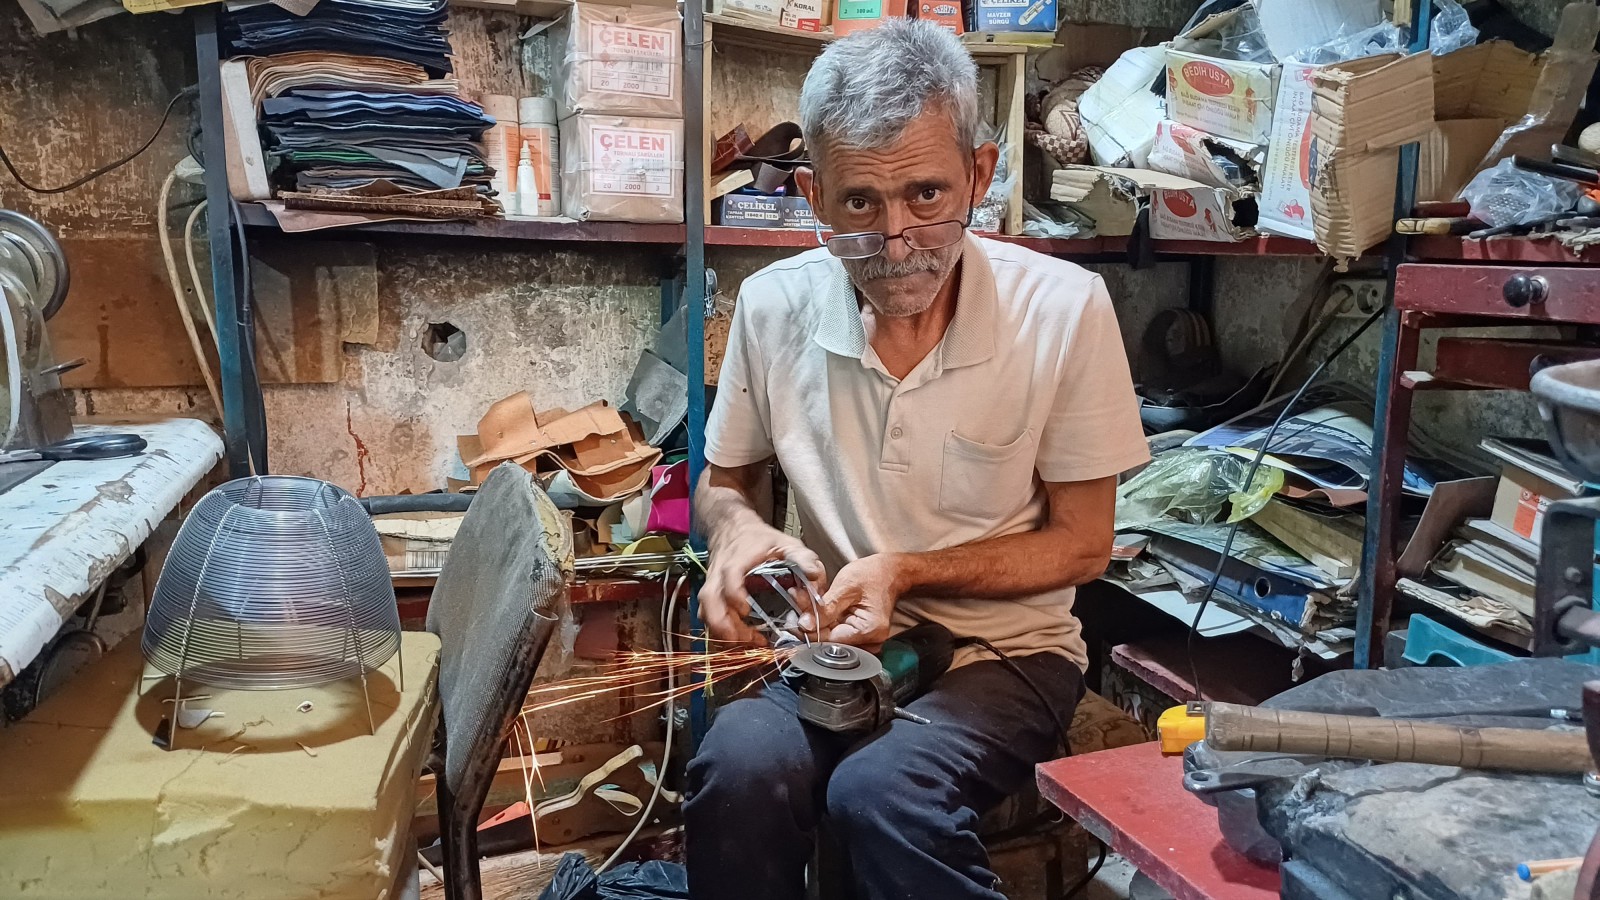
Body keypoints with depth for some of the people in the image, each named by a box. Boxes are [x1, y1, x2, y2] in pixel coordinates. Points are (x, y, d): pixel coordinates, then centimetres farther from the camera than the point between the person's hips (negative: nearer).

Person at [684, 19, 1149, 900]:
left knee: (879, 792, -32)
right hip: (832, 637, 2)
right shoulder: (773, 306, -7)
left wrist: (906, 571, -17)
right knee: (740, 767, -29)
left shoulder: (1065, 309, -14)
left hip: (1003, 651, -2)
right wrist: (736, 529, -14)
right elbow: (722, 480, 10)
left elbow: (1081, 543, -4)